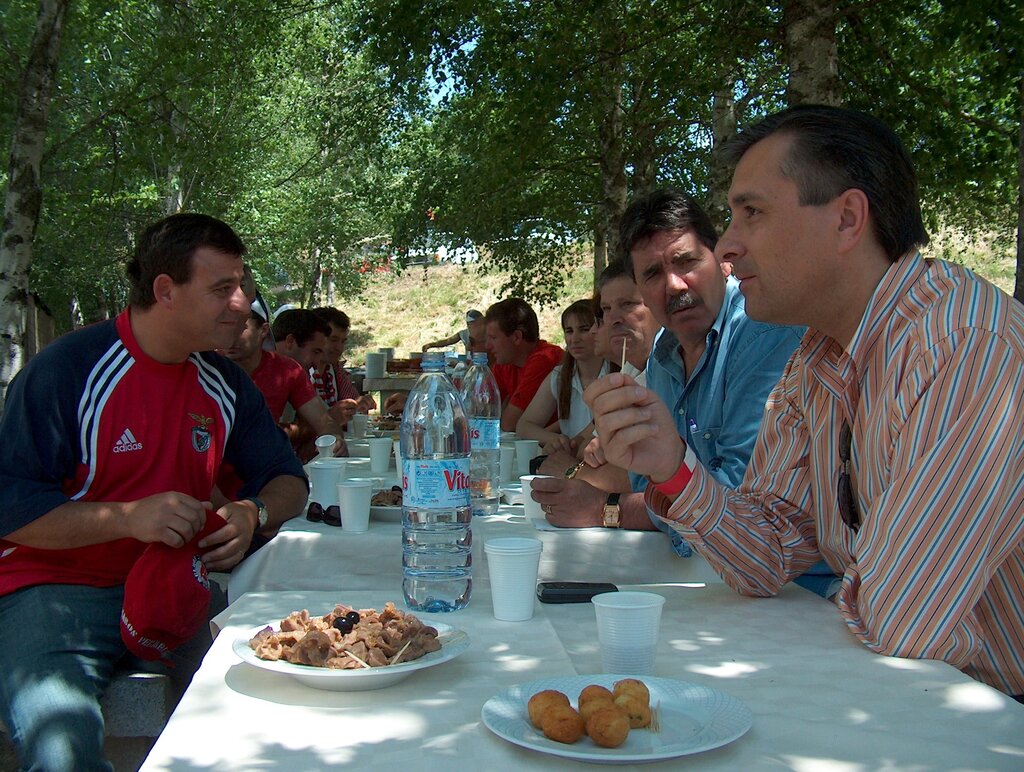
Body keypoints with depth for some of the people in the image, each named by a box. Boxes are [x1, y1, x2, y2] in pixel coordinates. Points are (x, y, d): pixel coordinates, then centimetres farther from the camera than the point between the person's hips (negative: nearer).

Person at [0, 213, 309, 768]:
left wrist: (252, 513, -10)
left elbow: (286, 478, 14)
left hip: (174, 587, 5)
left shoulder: (225, 384, 9)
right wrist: (129, 517, -25)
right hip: (58, 588, -5)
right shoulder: (67, 370, -9)